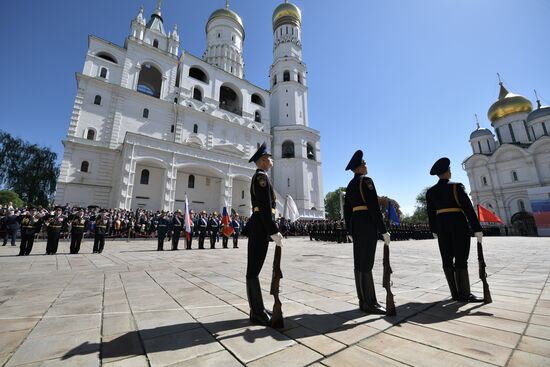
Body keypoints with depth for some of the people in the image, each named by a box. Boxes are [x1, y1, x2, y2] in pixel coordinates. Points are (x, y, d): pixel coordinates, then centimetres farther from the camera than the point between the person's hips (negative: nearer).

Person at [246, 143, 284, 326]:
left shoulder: (257, 177, 21)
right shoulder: (262, 176, -11)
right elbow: (265, 207, -21)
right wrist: (274, 231, -21)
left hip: (257, 226, 11)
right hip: (261, 227, -11)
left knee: (254, 269, 13)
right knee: (254, 270, -3)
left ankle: (257, 309, 25)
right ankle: (257, 313, 8)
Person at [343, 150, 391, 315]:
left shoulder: (350, 185, 17)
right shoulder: (366, 181, -9)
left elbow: (347, 210, 17)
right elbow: (374, 207, -16)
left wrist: (350, 230, 21)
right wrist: (384, 231, -13)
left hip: (356, 224, 9)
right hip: (367, 224, -9)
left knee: (359, 263, 11)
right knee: (366, 263, -5)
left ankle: (365, 300, 20)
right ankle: (368, 303, 4)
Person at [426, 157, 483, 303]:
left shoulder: (430, 191, 7)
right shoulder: (455, 186, -7)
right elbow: (468, 208, -10)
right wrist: (477, 229, -7)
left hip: (441, 225, 4)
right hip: (458, 224, -4)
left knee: (447, 259, 6)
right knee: (461, 259, -2)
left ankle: (455, 293, 12)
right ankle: (465, 294, 2)